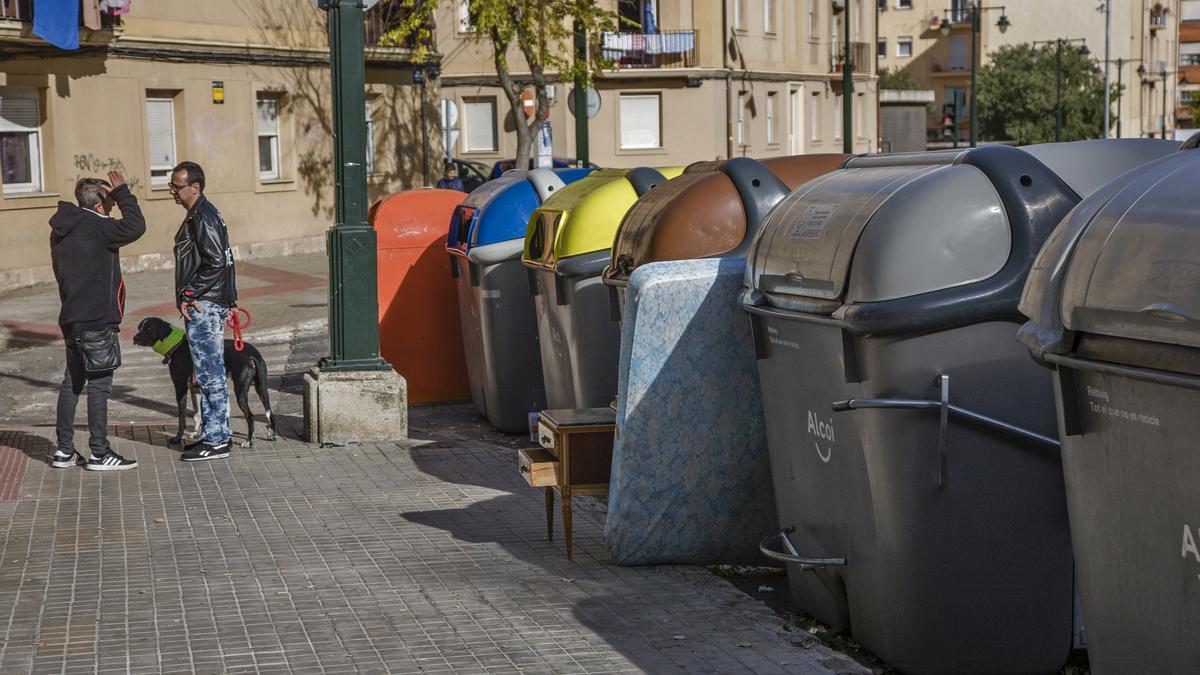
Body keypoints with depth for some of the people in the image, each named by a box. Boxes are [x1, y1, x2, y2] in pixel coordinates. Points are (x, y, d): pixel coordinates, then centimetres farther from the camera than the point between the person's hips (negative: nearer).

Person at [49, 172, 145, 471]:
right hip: (96, 321, -9)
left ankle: (64, 449, 19)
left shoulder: (62, 229, 11)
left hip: (72, 319, 9)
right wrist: (123, 192, -14)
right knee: (99, 385, -4)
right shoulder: (94, 227, -17)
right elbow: (135, 226, -22)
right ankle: (99, 454, 0)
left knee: (72, 383, 14)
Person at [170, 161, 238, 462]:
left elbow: (215, 262, -23)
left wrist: (189, 295, -17)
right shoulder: (197, 215, 17)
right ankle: (214, 434, 20)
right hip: (203, 305, 11)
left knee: (210, 373, -6)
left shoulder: (203, 217, -15)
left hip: (203, 305, -11)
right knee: (209, 373, 14)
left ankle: (217, 440, -2)